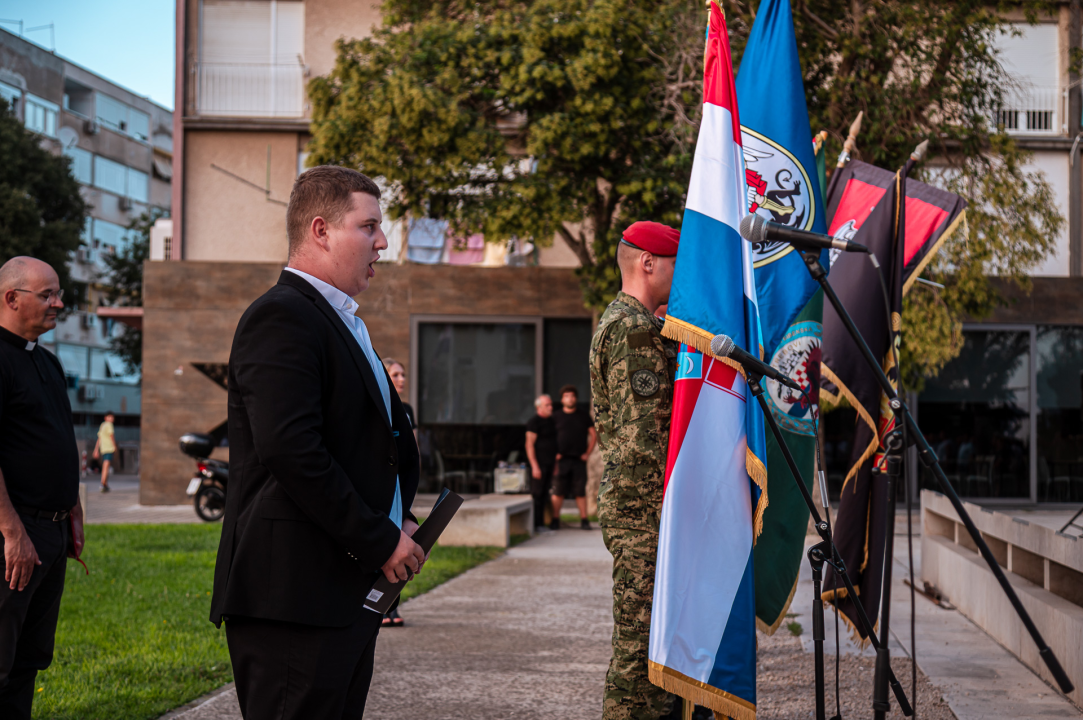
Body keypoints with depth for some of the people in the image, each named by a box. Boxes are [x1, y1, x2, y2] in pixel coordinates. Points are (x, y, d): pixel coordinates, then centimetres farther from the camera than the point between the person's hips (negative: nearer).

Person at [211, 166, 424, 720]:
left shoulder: (341, 321, 21)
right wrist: (381, 541, -16)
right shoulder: (281, 316, -12)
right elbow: (291, 449, -23)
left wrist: (401, 517, 11)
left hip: (346, 593, 10)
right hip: (292, 594, -10)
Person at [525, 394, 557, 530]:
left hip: (549, 463, 8)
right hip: (539, 464, -8)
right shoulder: (534, 422, -10)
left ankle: (540, 523, 13)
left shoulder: (551, 421, 15)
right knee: (537, 495, -6)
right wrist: (535, 466, -19)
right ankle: (535, 524, -4)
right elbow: (529, 444, -14)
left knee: (544, 495, 9)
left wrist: (555, 463, 19)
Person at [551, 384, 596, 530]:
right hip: (562, 460, -1)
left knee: (580, 492, 3)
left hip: (579, 460, 1)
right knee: (558, 491, -3)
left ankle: (584, 520, 7)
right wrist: (554, 454, -1)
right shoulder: (557, 417, 6)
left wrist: (587, 453, 3)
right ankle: (555, 520, 2)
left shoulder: (584, 416, 9)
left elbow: (594, 435, 12)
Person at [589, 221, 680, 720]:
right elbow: (641, 437, -20)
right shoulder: (633, 327, -14)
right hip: (644, 509, -11)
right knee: (642, 641, -7)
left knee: (657, 640, 14)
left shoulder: (631, 322, 21)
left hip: (645, 508, 11)